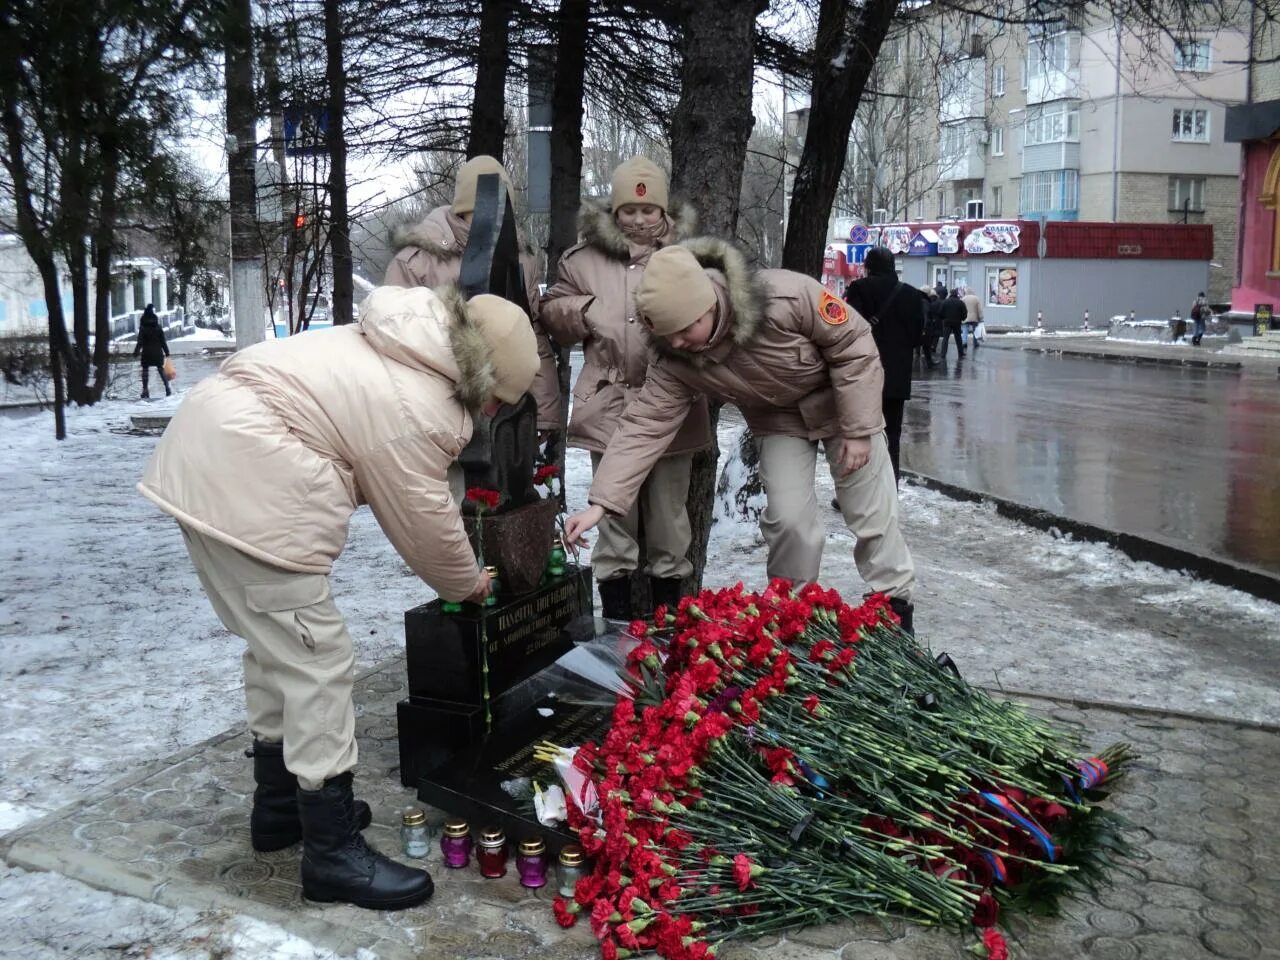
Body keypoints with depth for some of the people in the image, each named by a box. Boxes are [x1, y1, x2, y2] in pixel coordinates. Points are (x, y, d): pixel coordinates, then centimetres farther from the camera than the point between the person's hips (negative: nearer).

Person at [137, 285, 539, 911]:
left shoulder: (401, 353, 14)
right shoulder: (415, 407, -16)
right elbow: (426, 521, -6)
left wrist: (456, 571, 18)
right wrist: (467, 585, 12)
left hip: (205, 459, 11)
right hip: (249, 487, -11)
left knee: (277, 643, 21)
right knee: (318, 664, -4)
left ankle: (280, 806, 35)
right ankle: (334, 854, 5)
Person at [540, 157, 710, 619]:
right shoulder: (584, 259, 4)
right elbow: (551, 314, 13)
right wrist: (585, 309, -7)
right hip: (609, 405, 0)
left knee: (668, 507, 12)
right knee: (614, 507, 6)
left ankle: (668, 601, 27)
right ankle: (615, 607, 18)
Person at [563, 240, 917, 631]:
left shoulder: (786, 297, -39)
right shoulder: (676, 362, -26)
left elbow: (853, 344, -26)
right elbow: (644, 426, -24)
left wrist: (859, 428, -22)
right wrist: (601, 503, -32)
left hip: (841, 404, -2)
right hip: (779, 420, 3)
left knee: (871, 516, 4)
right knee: (788, 518, -8)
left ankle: (895, 603, 26)